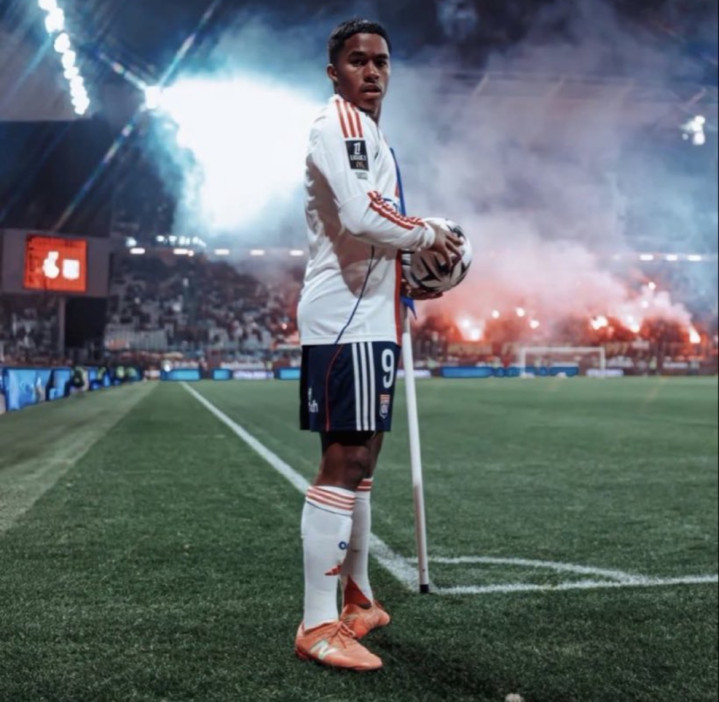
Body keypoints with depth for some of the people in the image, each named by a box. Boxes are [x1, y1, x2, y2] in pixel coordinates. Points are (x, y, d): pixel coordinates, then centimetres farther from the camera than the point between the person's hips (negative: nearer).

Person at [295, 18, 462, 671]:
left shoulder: (368, 133, 23)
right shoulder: (339, 122, -9)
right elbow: (361, 215, -24)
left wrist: (409, 274, 14)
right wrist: (428, 233, -9)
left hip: (367, 317, 11)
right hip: (346, 319, -11)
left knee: (360, 458, 16)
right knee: (345, 461, -11)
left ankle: (356, 597, 29)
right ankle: (318, 626, -6)